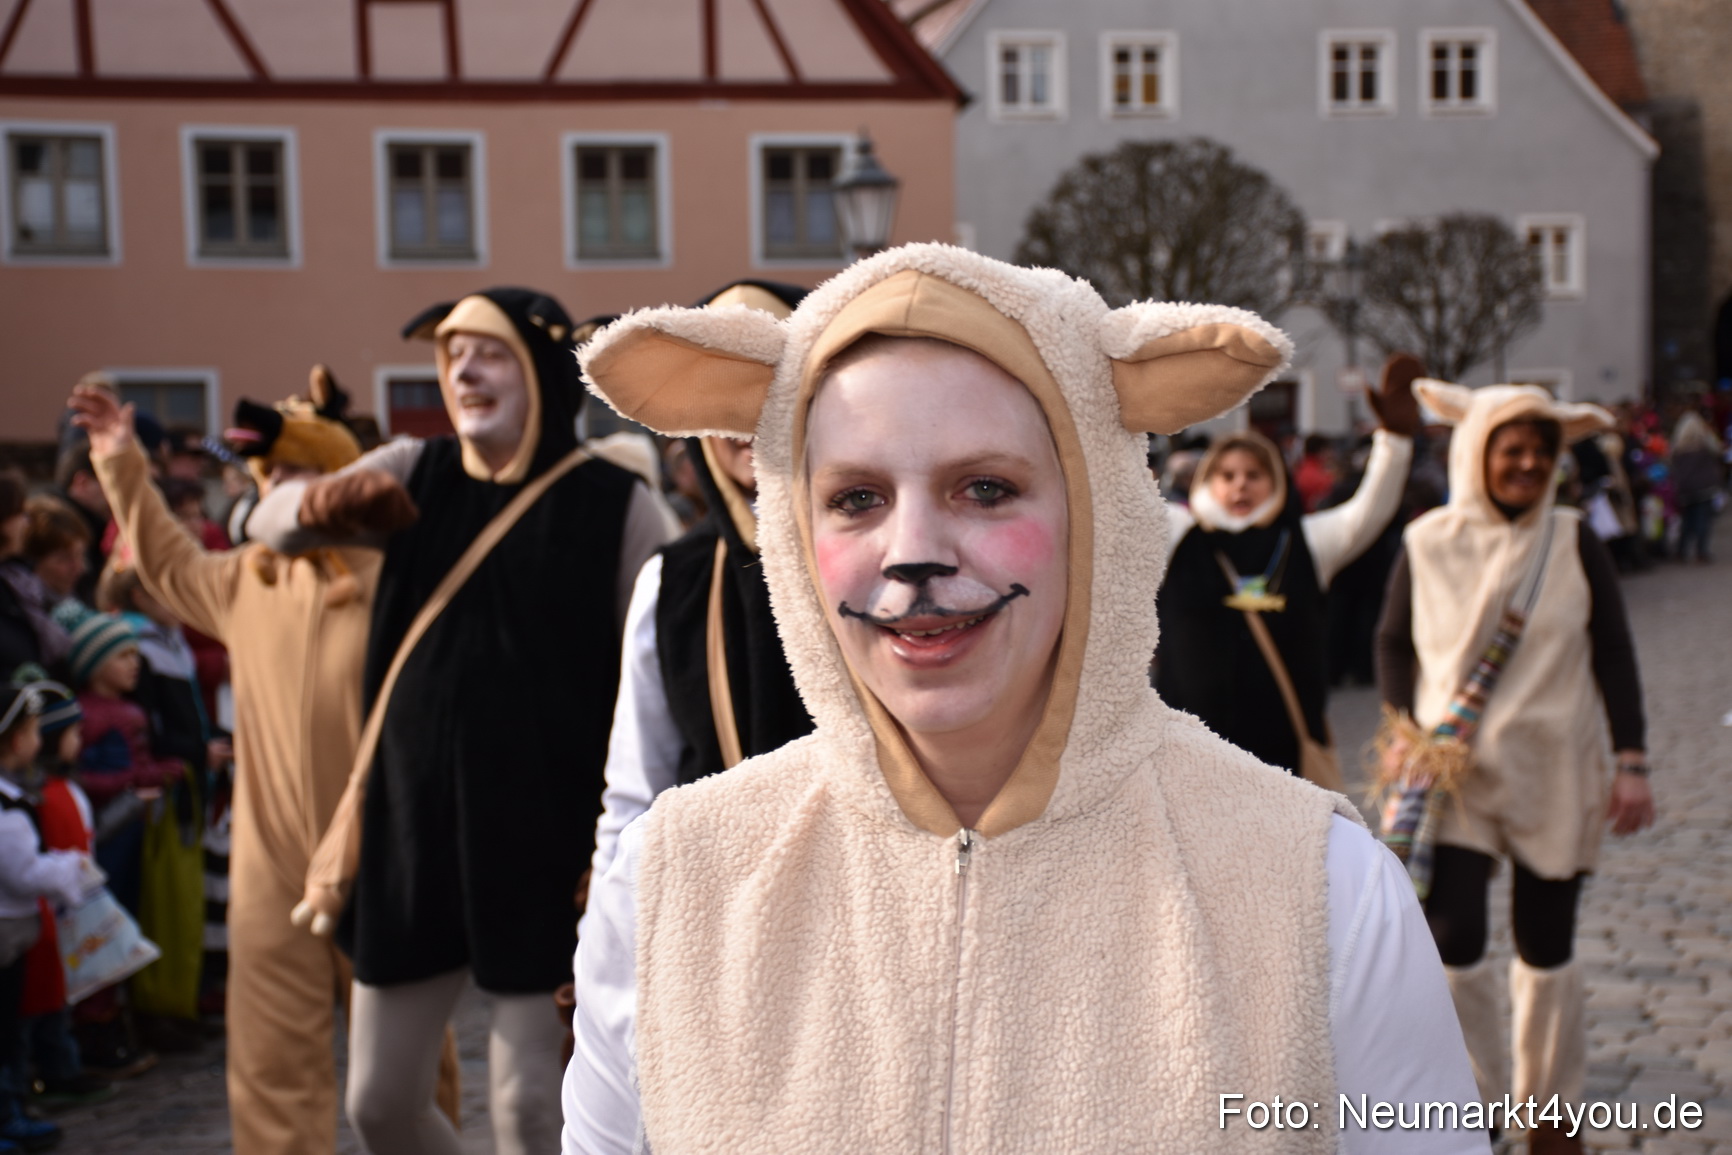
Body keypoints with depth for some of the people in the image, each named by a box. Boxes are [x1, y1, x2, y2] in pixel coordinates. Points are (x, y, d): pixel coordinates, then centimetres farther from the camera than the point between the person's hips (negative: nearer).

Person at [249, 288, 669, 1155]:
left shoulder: (613, 502, -6)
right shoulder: (415, 474, 7)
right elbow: (268, 522, 0)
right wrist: (325, 501, -24)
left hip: (546, 847, -4)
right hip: (409, 831, 5)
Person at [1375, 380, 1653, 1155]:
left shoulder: (1575, 544, -1)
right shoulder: (1427, 544, -1)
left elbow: (1613, 655, 1)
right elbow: (1392, 642, 8)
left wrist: (1630, 761, -4)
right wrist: (1405, 726, -6)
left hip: (1554, 771, 1)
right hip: (1456, 770, 0)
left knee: (1546, 947, 9)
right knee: (1453, 939, -10)